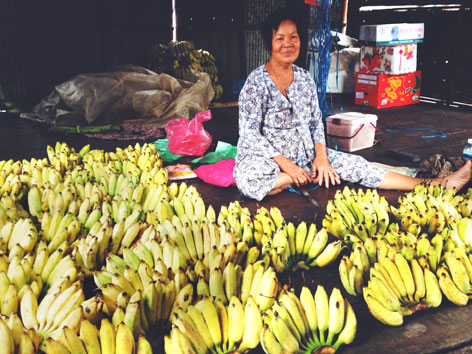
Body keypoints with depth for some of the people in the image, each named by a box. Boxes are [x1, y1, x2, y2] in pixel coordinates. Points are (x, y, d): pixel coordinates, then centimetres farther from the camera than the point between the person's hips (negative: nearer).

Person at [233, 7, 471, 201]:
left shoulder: (305, 79, 5)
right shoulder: (257, 82, -14)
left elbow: (316, 122, 10)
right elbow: (250, 134, -17)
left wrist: (321, 155, -9)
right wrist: (285, 164, -23)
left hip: (304, 154, 5)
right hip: (265, 158, -5)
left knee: (355, 165, -7)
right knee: (247, 179, -39)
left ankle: (438, 185, -10)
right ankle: (309, 177, -16)